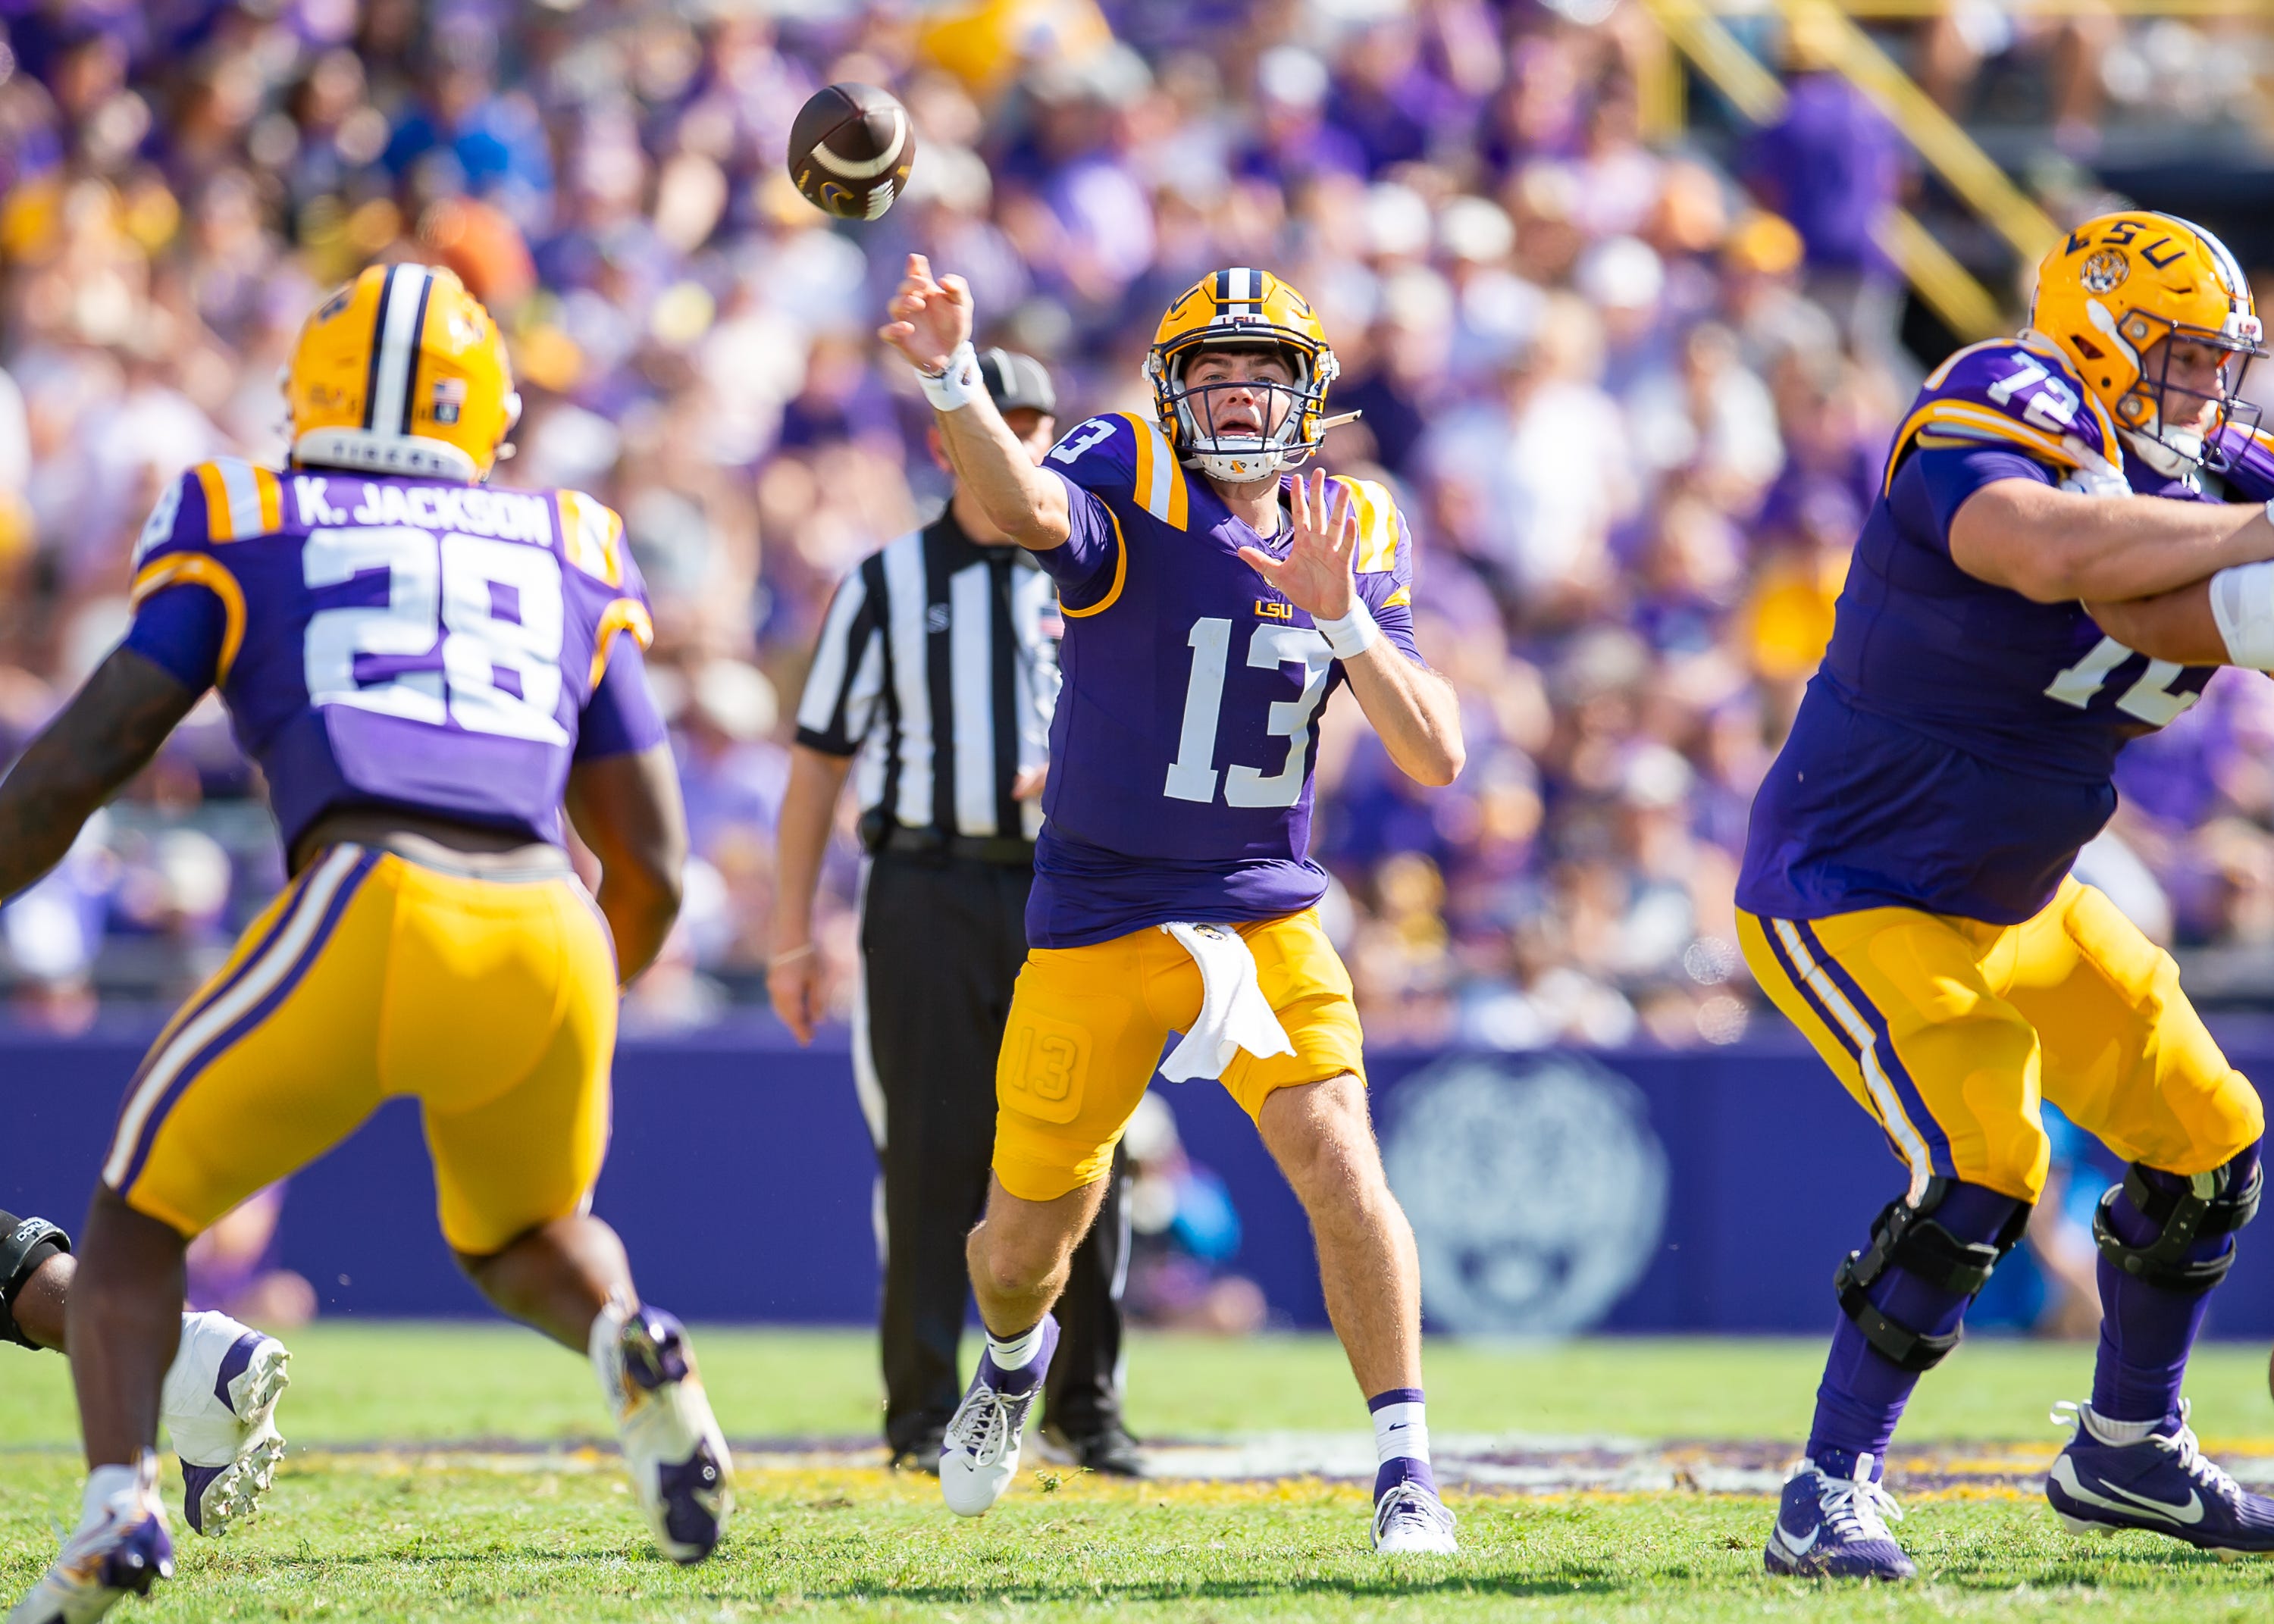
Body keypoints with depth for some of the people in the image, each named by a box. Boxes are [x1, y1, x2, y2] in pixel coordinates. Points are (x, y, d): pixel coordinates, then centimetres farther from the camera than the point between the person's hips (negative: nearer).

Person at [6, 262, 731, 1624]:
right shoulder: (568, 555, 26)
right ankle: (629, 1341, -3)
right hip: (550, 938, 3)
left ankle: (120, 1499, -8)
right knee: (524, 1237, 31)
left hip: (372, 914, -3)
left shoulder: (244, 531, 18)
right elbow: (654, 866, 24)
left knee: (141, 1217, 17)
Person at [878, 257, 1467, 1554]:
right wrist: (953, 380, -57)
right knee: (1024, 1245, 11)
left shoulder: (1353, 541, 1)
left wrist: (1343, 619, -21)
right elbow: (1024, 505, -36)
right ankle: (1017, 1354, 46)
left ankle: (1406, 1463, -7)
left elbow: (1436, 758, -5)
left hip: (1265, 914, 2)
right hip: (1096, 930, -2)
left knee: (1344, 1176, -19)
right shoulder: (1131, 491, -11)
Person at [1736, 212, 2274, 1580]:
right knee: (1981, 1171, -24)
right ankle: (1833, 1495, -13)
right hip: (1849, 900, -9)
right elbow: (2051, 555, -42)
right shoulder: (1992, 422, -22)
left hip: (2012, 904, 9)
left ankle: (2129, 1454, 30)